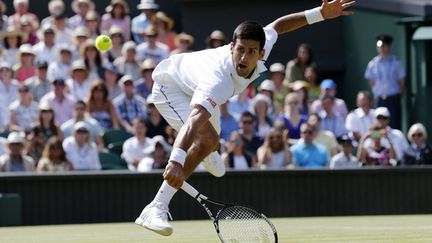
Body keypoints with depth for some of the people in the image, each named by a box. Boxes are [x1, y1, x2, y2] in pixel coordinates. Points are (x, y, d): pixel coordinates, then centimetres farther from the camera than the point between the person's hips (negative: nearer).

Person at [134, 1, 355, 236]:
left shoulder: (260, 51, -29)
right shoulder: (219, 81, -50)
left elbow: (276, 26, -6)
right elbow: (193, 121, -65)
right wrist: (176, 161, -80)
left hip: (193, 83, 8)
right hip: (170, 86, -8)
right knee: (206, 139, -33)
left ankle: (208, 154, 76)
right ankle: (155, 210, -32)